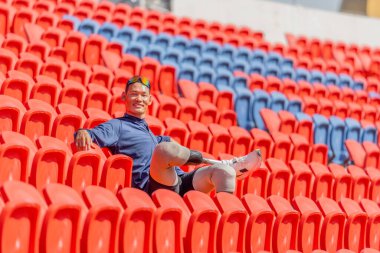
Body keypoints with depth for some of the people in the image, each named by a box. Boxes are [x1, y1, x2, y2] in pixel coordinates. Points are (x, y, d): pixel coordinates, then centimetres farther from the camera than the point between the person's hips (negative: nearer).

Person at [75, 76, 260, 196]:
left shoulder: (147, 130, 35)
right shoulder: (117, 126, 10)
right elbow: (98, 133, -10)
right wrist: (83, 133, -30)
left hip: (181, 182, 7)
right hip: (152, 187, -7)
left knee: (224, 171, -10)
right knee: (165, 148, -35)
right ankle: (210, 161, -9)